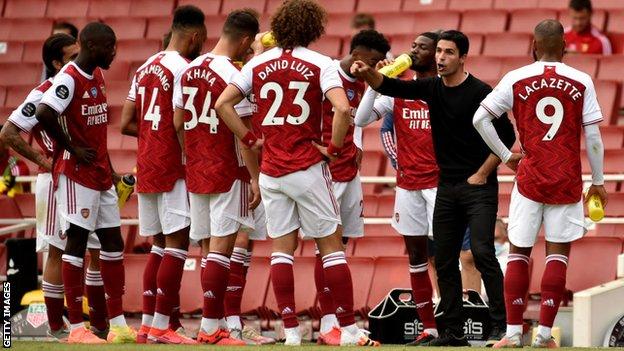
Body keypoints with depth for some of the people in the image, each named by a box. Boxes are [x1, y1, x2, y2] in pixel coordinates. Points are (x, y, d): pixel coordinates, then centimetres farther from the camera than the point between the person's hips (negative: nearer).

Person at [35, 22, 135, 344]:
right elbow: (44, 113, -31)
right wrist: (72, 149, -20)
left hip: (100, 174, 9)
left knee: (113, 242, 10)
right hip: (76, 173, -9)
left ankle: (118, 325, 14)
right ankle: (76, 328, -2)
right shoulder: (69, 79, -16)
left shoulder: (97, 76, 13)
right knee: (76, 242, -5)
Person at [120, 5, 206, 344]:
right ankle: (161, 326, -9)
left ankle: (147, 323, 12)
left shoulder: (145, 69, 14)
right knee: (177, 242, -6)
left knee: (159, 244, 13)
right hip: (173, 167, -8)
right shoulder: (184, 69, -12)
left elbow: (127, 124, 14)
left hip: (146, 165, 8)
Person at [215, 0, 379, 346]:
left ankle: (290, 331, 3)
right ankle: (348, 330, 3)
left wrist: (250, 139, 6)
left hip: (270, 171, 3)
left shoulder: (258, 65, 6)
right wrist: (333, 147, -7)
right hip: (308, 168, -3)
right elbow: (342, 109, -20)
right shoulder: (320, 64, -5)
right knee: (331, 245, 3)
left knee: (282, 248, 8)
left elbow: (223, 103, 1)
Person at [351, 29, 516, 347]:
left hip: (478, 187, -7)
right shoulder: (432, 88, 8)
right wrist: (368, 73, -19)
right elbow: (390, 87, 2)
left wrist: (482, 174, -9)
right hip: (446, 187, 7)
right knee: (444, 261, 7)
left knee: (482, 253, -16)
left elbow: (507, 136, -9)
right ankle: (453, 332, 13)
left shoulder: (480, 92, -10)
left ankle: (500, 326, -12)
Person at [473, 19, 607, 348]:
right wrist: (597, 181, 8)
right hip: (568, 181, 0)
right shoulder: (581, 82, -1)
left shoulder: (515, 80, -1)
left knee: (519, 253, 8)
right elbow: (593, 136, -2)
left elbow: (480, 118, -2)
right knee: (558, 254, 4)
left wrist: (505, 155, 9)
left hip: (530, 178, 0)